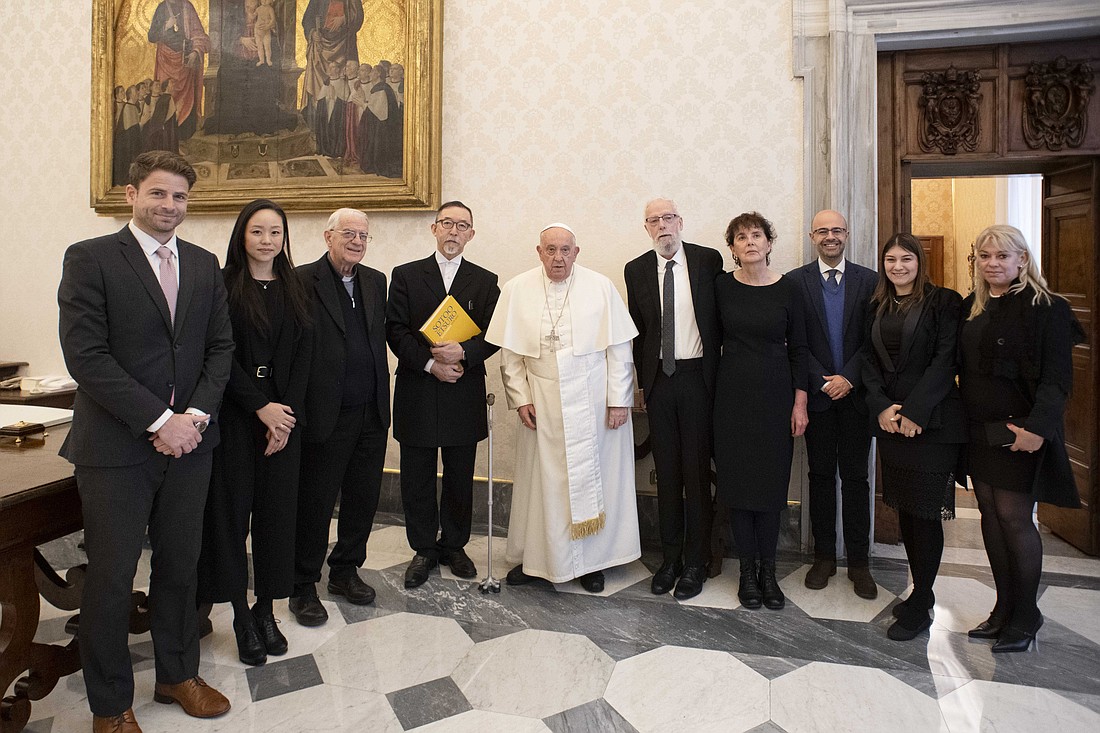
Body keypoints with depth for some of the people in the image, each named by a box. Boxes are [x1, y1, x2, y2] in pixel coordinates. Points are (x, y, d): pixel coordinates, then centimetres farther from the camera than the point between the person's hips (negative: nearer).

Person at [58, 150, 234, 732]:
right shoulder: (89, 258, -5)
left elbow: (221, 346, 7)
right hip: (115, 446, -4)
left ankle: (177, 675, 35)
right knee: (110, 579, 8)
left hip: (188, 443, 4)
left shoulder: (203, 265, 10)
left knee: (180, 567, 15)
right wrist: (158, 421, -17)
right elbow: (86, 355, -13)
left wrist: (196, 414, -7)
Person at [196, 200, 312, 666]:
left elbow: (303, 353, 4)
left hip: (284, 413, 3)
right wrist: (261, 407, -13)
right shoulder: (224, 286, -1)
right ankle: (241, 615, 16)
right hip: (234, 413, -3)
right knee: (232, 509, 2)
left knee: (277, 509, 6)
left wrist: (287, 409, -6)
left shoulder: (294, 289, 10)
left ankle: (266, 609, 20)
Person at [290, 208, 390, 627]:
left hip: (372, 413, 6)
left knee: (363, 499, 15)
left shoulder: (376, 281, 12)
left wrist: (381, 397, 9)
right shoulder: (303, 281, -7)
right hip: (326, 416, -6)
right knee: (315, 502, 7)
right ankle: (303, 587, 24)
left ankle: (345, 570, 35)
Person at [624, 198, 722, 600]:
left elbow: (721, 317, 3)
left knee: (697, 469, 2)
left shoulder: (708, 260, 1)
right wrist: (642, 380, 8)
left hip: (697, 375, -2)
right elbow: (638, 329, 9)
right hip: (658, 379, 2)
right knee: (667, 472, 10)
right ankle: (670, 557, 23)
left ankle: (695, 562, 16)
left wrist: (716, 370, 0)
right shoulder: (636, 270, 7)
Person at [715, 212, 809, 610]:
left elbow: (798, 347, 2)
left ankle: (768, 569, 19)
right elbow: (714, 341, 6)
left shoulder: (787, 288, 0)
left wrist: (800, 401, -2)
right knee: (737, 479, 4)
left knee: (772, 480, 4)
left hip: (775, 393, 0)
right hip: (733, 393, 0)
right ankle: (748, 569, 18)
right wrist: (709, 391, 1)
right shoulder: (722, 286, 0)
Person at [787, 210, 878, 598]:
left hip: (855, 391, 0)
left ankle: (859, 561, 15)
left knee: (855, 477, 5)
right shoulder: (795, 281, 2)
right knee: (820, 476, 8)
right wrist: (823, 382, -10)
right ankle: (824, 556, 19)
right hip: (817, 392, 0)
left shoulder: (869, 280, 5)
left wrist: (848, 378, -11)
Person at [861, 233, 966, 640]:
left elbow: (946, 360, -10)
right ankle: (922, 591, 27)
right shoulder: (877, 307, 13)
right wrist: (882, 407, -6)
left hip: (932, 420, -5)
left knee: (925, 512, -2)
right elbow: (869, 361, 8)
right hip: (889, 419, 5)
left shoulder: (944, 302, -3)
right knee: (904, 508, 11)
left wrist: (914, 411, -16)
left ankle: (918, 608, 11)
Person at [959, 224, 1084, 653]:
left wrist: (1038, 427, -24)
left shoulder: (1047, 308, -8)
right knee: (990, 512, 10)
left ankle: (1026, 614, 16)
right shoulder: (970, 308, 10)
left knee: (1014, 516, -2)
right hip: (978, 429, 6)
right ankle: (1004, 607, 23)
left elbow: (1057, 377, -13)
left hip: (1019, 430, -6)